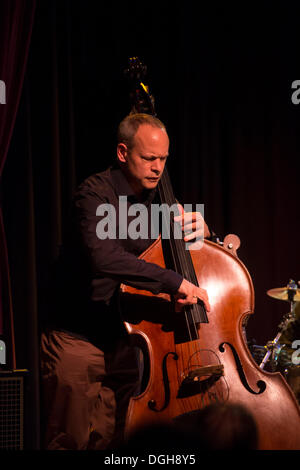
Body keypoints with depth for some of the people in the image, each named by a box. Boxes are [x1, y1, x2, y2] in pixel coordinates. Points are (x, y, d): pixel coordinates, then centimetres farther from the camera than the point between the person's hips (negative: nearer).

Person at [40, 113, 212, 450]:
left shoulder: (155, 198, 5)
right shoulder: (96, 194, -18)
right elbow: (103, 256, -37)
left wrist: (197, 227, -5)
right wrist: (174, 282, -39)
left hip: (122, 343, 7)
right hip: (76, 343, -6)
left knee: (116, 441, 10)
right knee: (71, 441, 3)